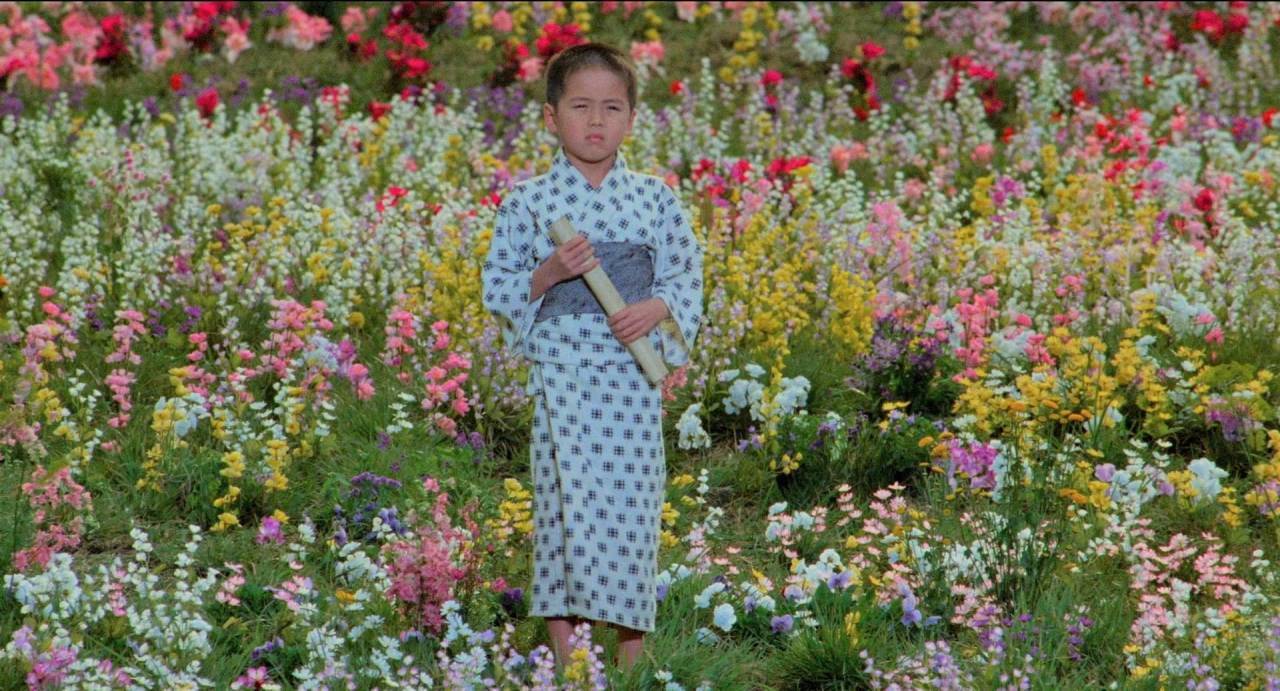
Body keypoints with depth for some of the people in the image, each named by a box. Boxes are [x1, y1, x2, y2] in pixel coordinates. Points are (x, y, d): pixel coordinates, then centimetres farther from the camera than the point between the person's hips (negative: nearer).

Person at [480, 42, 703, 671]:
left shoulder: (654, 199, 7)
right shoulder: (528, 204, 3)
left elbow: (686, 278, 9)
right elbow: (497, 288, 5)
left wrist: (657, 307, -10)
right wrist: (547, 274, -12)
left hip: (633, 377, 1)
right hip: (559, 374, -1)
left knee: (630, 503, 0)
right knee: (564, 503, -2)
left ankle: (632, 661, 8)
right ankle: (565, 661, 5)